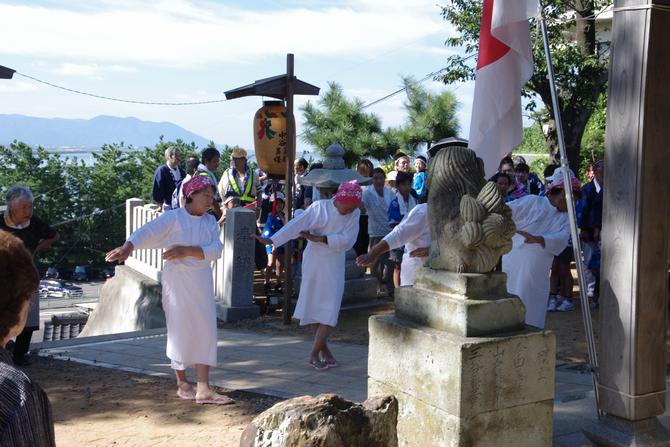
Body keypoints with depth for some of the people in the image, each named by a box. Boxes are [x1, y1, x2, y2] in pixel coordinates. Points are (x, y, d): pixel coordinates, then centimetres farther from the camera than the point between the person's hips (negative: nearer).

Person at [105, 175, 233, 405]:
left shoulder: (210, 221, 7)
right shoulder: (173, 218, -8)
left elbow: (215, 250, -7)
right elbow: (148, 231, -23)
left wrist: (187, 251, -22)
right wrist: (128, 246, -43)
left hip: (202, 282, 5)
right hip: (177, 280, -5)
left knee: (206, 330, 0)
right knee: (180, 330, 2)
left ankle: (203, 389, 2)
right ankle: (182, 383, 20)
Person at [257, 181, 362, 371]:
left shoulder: (354, 214, 0)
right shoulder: (319, 208, -8)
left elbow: (347, 240, -12)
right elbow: (297, 225, -14)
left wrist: (318, 238, -19)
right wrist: (272, 240, -20)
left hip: (335, 268, 3)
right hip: (315, 264, -3)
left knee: (330, 311, 4)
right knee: (315, 307, 4)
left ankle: (316, 352, 13)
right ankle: (320, 352, 12)